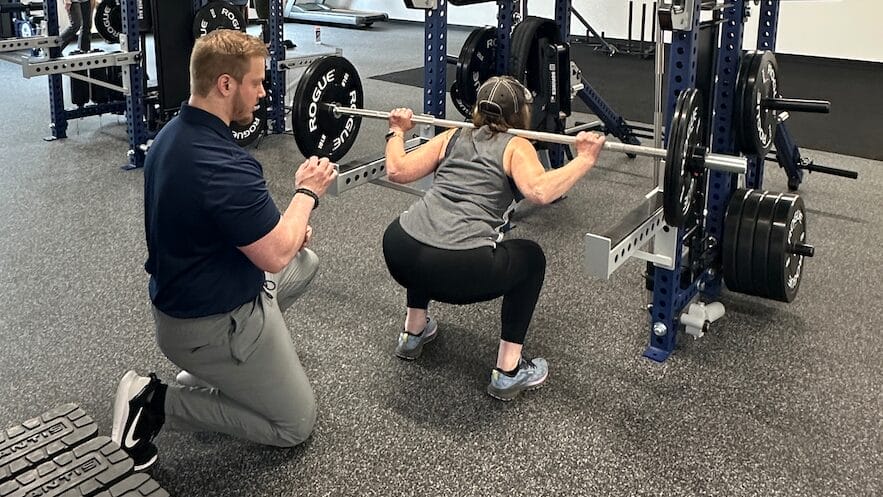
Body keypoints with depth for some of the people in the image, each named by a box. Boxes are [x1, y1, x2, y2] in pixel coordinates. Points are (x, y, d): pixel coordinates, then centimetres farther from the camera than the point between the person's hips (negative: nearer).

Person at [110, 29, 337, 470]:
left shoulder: (172, 136, 0)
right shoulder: (222, 164, -32)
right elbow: (275, 256, -25)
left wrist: (285, 226, 5)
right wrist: (307, 192, -10)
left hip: (182, 296, 9)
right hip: (210, 325, -9)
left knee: (305, 261, 25)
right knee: (295, 424, 7)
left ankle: (214, 366, 20)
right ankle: (155, 405, -1)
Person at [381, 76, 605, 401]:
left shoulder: (453, 137, 23)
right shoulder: (516, 146, 12)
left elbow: (397, 171, 14)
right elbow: (539, 191, -10)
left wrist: (397, 131, 31)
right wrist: (584, 159, 0)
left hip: (400, 255, 5)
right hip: (458, 270, -5)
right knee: (531, 257, 23)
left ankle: (413, 333, 44)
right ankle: (508, 372, 21)